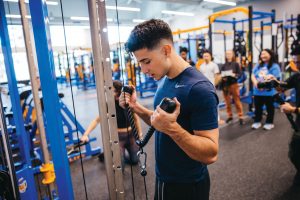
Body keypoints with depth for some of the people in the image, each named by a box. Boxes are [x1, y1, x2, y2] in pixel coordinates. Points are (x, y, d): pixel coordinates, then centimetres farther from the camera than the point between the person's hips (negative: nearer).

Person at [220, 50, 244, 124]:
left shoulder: (236, 64, 0)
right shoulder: (223, 65, 4)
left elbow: (240, 73, -2)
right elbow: (220, 75, 5)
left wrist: (234, 75, -20)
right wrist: (223, 77, -16)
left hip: (234, 84, -2)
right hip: (225, 85, 2)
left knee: (237, 101, 1)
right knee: (227, 101, 8)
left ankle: (240, 116, 9)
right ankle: (230, 116, 21)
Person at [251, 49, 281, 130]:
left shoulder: (274, 66, -9)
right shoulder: (258, 65, 9)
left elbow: (275, 79, -17)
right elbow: (253, 75, 6)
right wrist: (255, 82, -15)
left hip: (269, 92, -5)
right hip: (257, 92, 5)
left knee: (269, 108, 10)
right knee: (257, 107, 13)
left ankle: (269, 123, 24)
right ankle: (257, 122, 27)